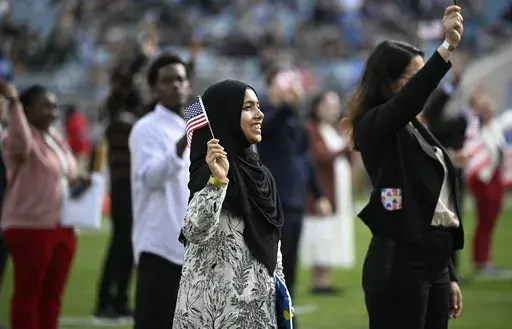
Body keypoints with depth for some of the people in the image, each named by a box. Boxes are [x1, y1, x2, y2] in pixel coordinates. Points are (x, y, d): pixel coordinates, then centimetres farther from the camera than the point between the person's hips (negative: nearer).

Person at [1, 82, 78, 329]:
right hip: (29, 228, -8)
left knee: (52, 294, 11)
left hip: (62, 227, 8)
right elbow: (21, 143, -37)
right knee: (28, 293, -4)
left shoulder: (55, 137, 15)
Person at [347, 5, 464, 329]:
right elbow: (412, 98, -29)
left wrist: (450, 276, 18)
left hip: (433, 258, 8)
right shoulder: (374, 126, -6)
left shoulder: (416, 130, 18)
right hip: (399, 262, -8)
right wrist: (447, 48, -41)